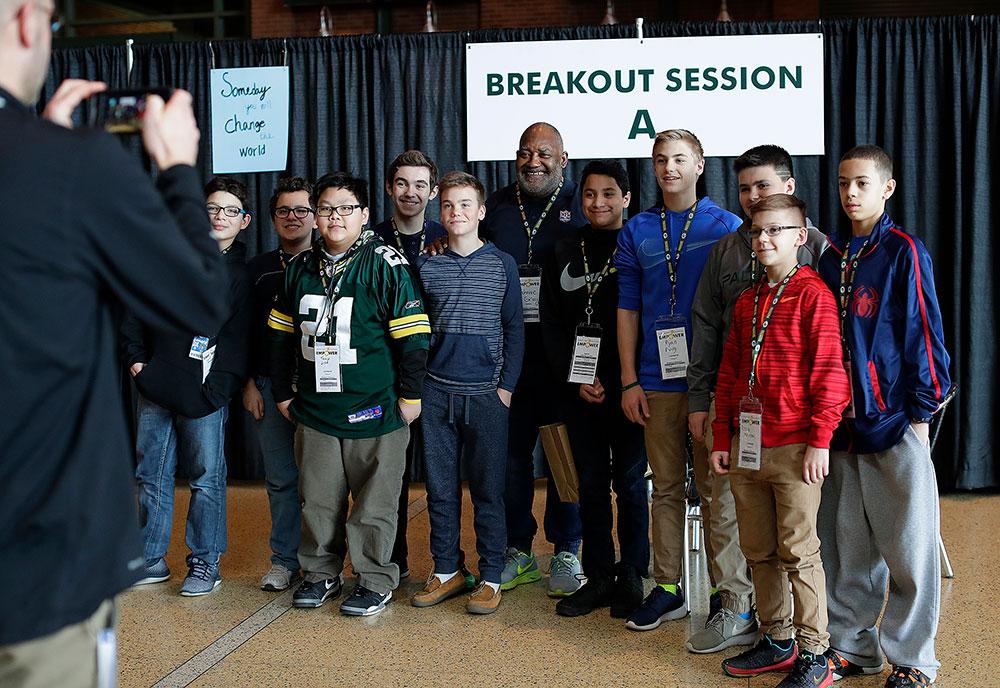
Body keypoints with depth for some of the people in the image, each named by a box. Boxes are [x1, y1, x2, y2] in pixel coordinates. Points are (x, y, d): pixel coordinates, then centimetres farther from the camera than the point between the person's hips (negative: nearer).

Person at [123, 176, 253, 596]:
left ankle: (205, 563, 14)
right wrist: (135, 359, 1)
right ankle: (152, 560, 22)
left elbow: (240, 337, -3)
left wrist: (217, 384, -12)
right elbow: (136, 309, 11)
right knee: (151, 475, 10)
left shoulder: (244, 274, 3)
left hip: (204, 393, -3)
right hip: (154, 388, 4)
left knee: (206, 479, 1)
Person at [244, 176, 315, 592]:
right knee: (280, 477, 5)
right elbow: (244, 331, 13)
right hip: (270, 385, 3)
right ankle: (285, 559, 15)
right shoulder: (258, 268, 13)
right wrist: (249, 383, 6)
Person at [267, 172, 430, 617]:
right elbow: (281, 335, 17)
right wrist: (283, 392, 16)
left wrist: (410, 396, -7)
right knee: (317, 500, 13)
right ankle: (320, 573, 29)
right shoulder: (300, 268, 8)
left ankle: (375, 580, 19)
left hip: (374, 412, -5)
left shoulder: (386, 265, -8)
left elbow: (413, 337, -8)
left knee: (374, 502, 5)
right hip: (314, 412, 5)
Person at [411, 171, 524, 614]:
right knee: (440, 486, 8)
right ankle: (446, 570, 20)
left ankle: (490, 577, 12)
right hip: (437, 391, 2)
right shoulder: (426, 265, 6)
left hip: (486, 394, -2)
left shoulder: (502, 264, 2)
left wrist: (506, 385, -3)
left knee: (488, 487, 3)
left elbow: (514, 329, 3)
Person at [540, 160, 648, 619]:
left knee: (630, 483, 4)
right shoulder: (566, 254, 10)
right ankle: (598, 577, 19)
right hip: (579, 390, 4)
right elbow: (551, 323, 9)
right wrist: (577, 377, -3)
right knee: (591, 484, 9)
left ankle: (631, 578, 16)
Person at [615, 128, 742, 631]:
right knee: (666, 488, 10)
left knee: (715, 488, 3)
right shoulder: (636, 232, 9)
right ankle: (666, 589, 19)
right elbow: (627, 310, 9)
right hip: (657, 382, 3)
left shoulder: (727, 227, 1)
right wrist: (629, 381, 3)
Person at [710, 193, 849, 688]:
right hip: (747, 448, 7)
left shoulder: (813, 294, -6)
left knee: (798, 552, -1)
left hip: (794, 449, -7)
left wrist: (820, 441, -15)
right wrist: (721, 438, 13)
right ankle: (776, 641, 28)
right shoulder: (746, 301, 14)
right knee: (759, 551, 13)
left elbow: (828, 370, -11)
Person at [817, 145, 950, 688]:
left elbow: (923, 330, -7)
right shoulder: (832, 259, 12)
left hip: (895, 423, -5)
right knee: (847, 546, 11)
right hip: (843, 425, 5)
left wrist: (921, 409, -9)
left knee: (907, 548, 3)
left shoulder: (905, 252, -5)